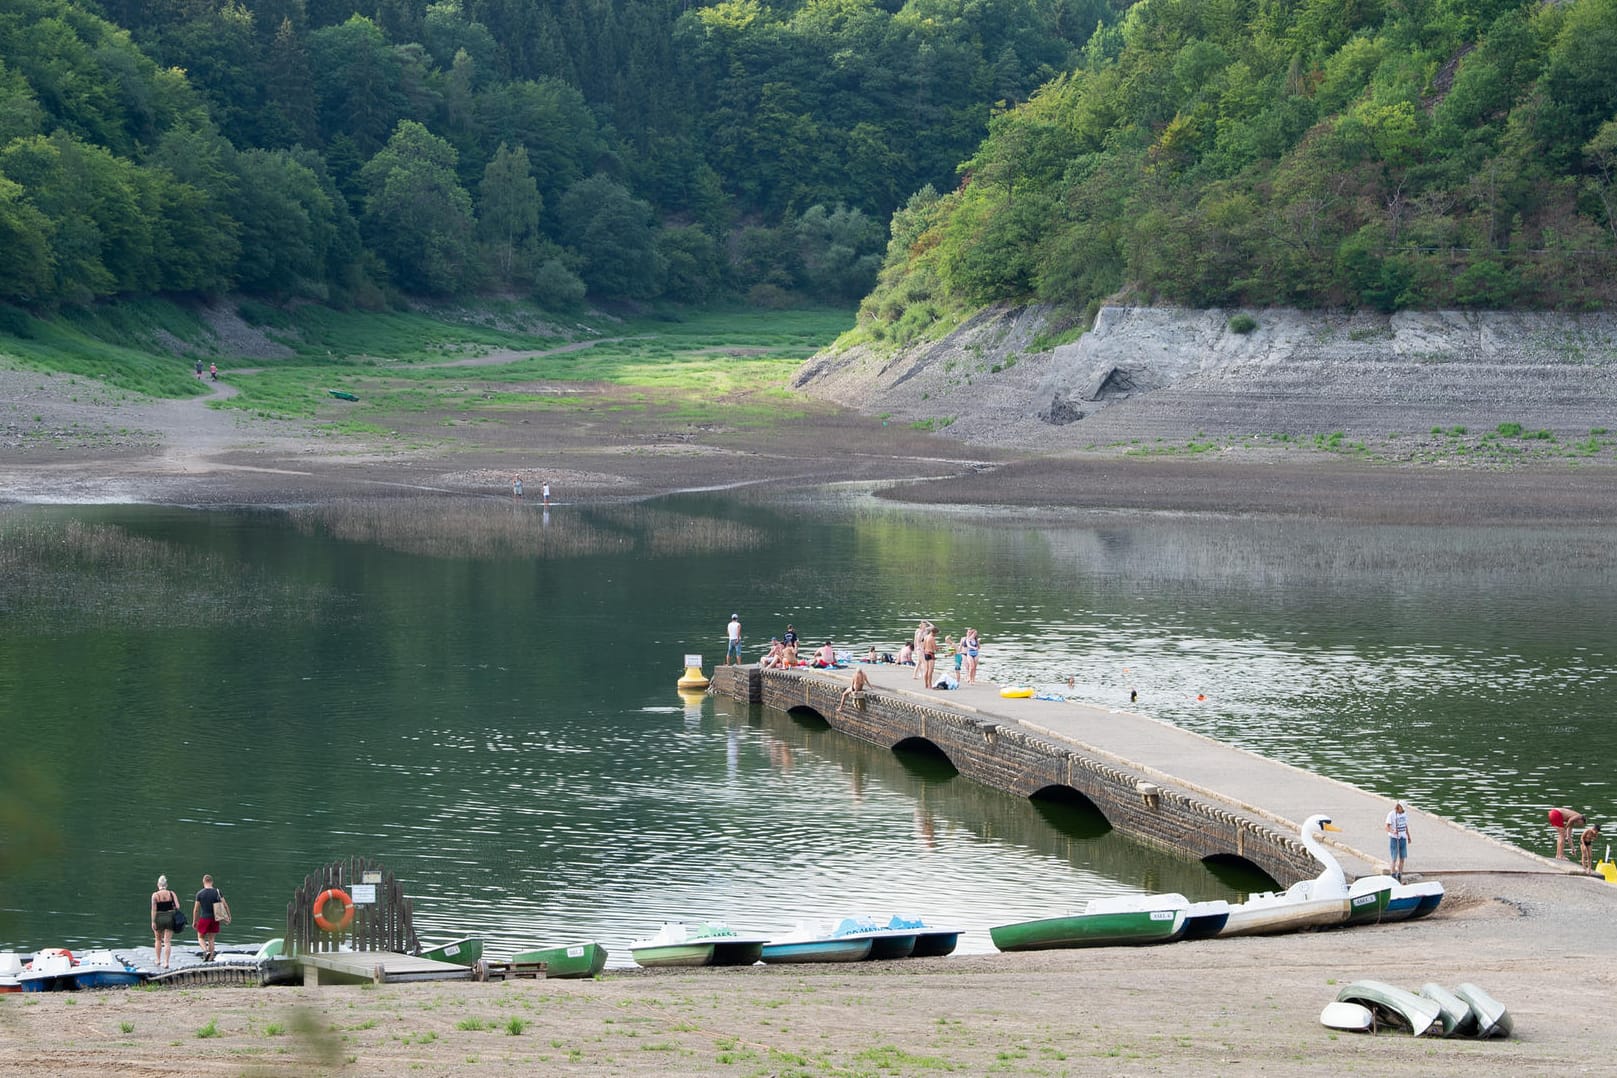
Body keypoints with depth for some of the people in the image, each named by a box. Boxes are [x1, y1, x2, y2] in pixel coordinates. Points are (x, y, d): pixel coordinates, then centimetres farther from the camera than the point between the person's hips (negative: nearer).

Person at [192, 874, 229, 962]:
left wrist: (194, 921, 8)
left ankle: (206, 951, -10)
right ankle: (210, 958, 10)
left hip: (204, 918, -2)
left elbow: (196, 909, -3)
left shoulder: (200, 893, -7)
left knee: (201, 937, 14)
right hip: (215, 919, 2)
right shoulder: (217, 892, -3)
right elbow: (225, 906, -2)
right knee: (211, 939, 12)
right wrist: (229, 916, 10)